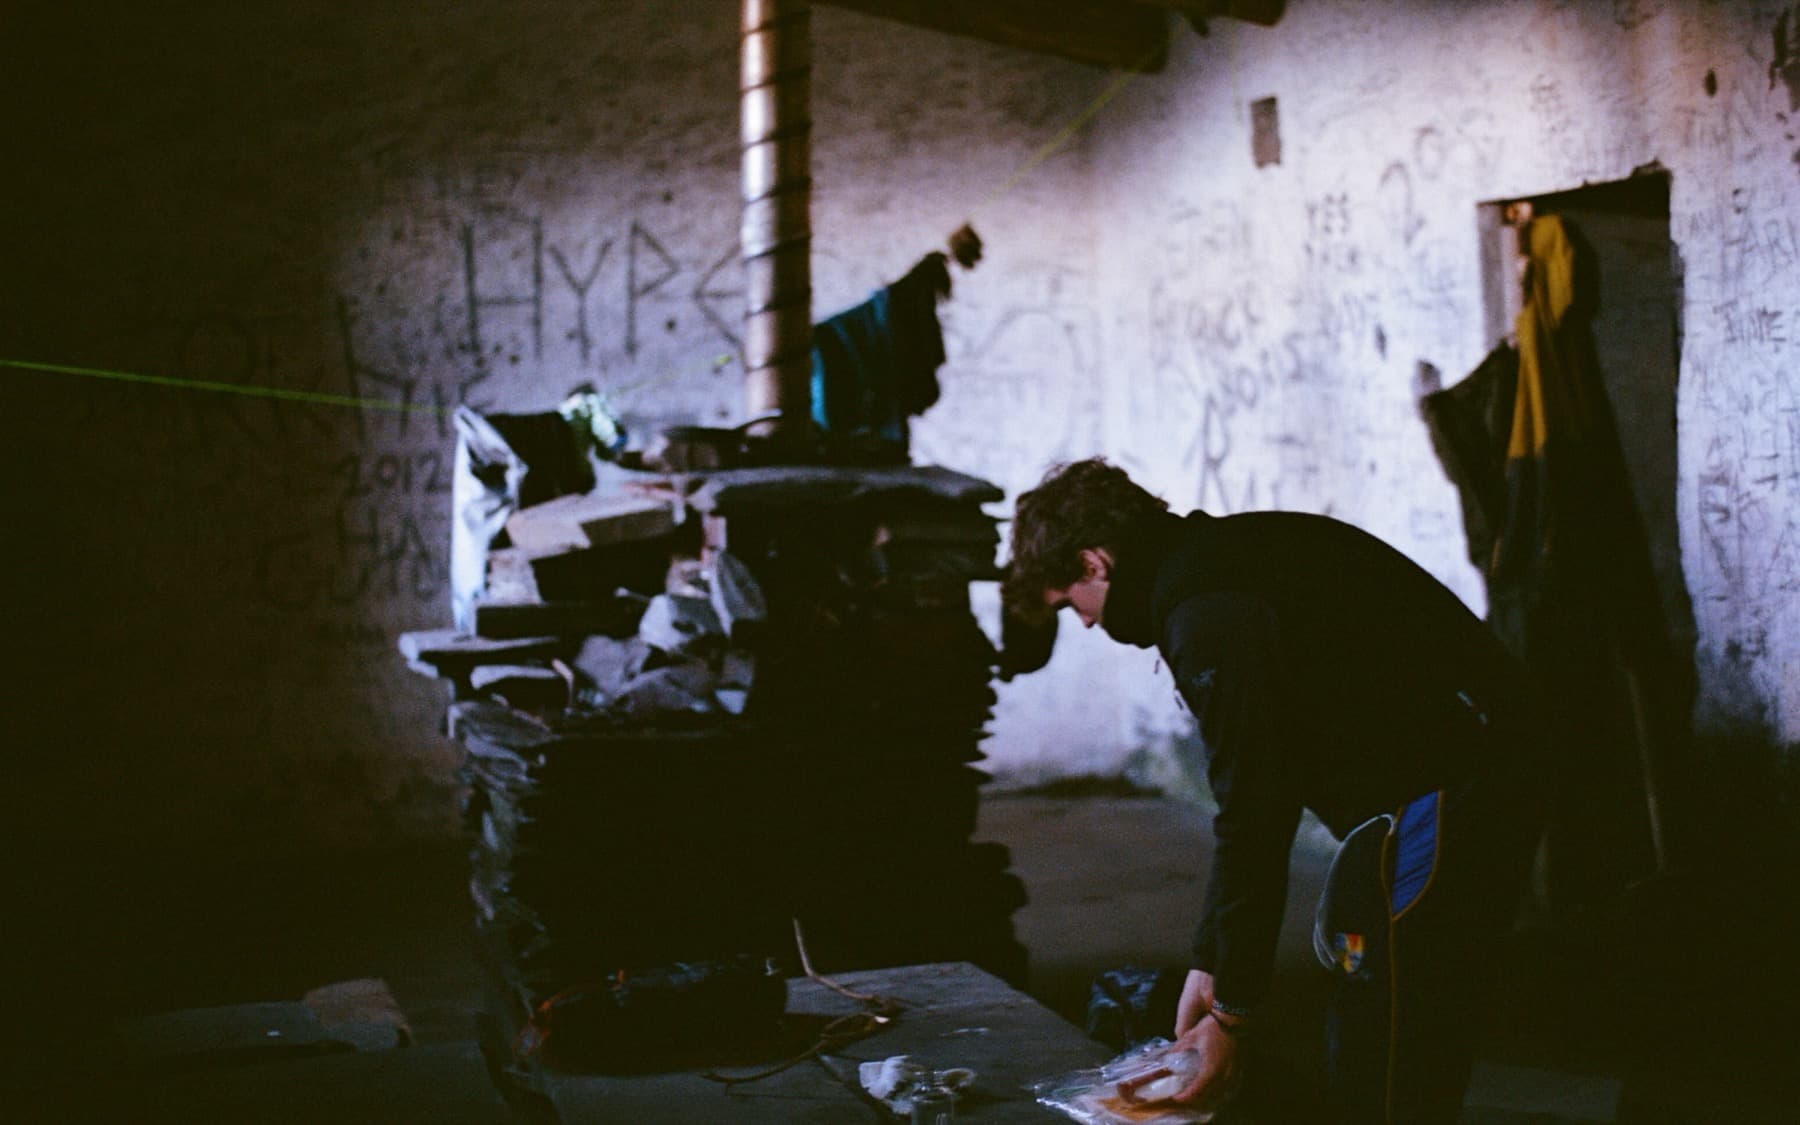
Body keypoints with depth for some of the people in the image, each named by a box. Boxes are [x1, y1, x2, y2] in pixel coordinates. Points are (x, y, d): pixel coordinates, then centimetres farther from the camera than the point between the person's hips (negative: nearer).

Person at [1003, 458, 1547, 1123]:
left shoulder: (1205, 611, -16)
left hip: (1437, 804, -10)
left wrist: (1231, 1012, -6)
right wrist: (1208, 965, 21)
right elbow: (1263, 789, 20)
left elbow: (1254, 817, -16)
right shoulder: (1229, 558, 16)